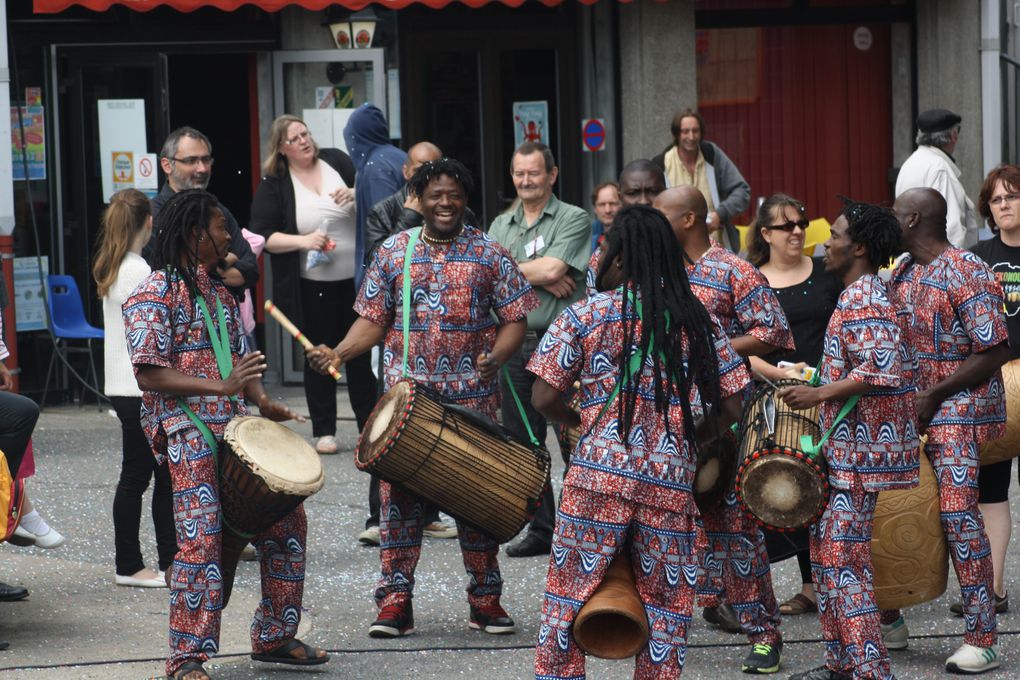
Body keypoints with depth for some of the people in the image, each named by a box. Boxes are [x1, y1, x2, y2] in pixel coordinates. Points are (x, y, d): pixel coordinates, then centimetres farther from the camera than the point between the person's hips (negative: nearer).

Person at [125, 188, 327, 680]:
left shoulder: (219, 293, 20)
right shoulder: (155, 294, -6)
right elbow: (149, 374, -13)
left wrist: (262, 402, 4)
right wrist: (221, 386, -22)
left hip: (234, 426, 8)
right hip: (185, 431, -8)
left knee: (287, 520, 7)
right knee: (201, 538, -15)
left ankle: (274, 637, 20)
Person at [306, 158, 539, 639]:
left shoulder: (489, 255, 3)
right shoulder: (393, 252, 7)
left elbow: (514, 320, 1)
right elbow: (373, 321, 9)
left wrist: (495, 357, -17)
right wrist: (338, 352, -7)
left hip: (472, 399, -1)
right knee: (400, 495, -1)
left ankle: (485, 599, 16)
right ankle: (395, 602, 5)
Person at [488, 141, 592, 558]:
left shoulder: (573, 220, -1)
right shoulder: (500, 225, 16)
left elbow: (553, 268, -16)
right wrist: (540, 278, -11)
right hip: (514, 344, 6)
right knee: (523, 443, 9)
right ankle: (542, 531, 17)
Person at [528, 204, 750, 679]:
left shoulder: (584, 315, 0)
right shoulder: (697, 322, 7)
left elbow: (543, 398, -2)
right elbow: (729, 408, 6)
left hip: (597, 477, -2)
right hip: (670, 483, 2)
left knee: (567, 599, 7)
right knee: (664, 610, 10)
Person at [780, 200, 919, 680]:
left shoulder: (861, 301, -17)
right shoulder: (864, 294, 16)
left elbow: (882, 369, -27)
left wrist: (820, 394, -23)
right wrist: (823, 388, 23)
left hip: (861, 451, -11)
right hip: (845, 448, 11)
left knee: (844, 556, -10)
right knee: (825, 546, 14)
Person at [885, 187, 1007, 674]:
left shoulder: (967, 274, -14)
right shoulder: (901, 274, 11)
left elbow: (995, 351, -17)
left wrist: (933, 395, -18)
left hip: (958, 411, -8)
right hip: (907, 411, 8)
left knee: (958, 515, -13)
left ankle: (983, 640, -10)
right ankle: (888, 622, 22)